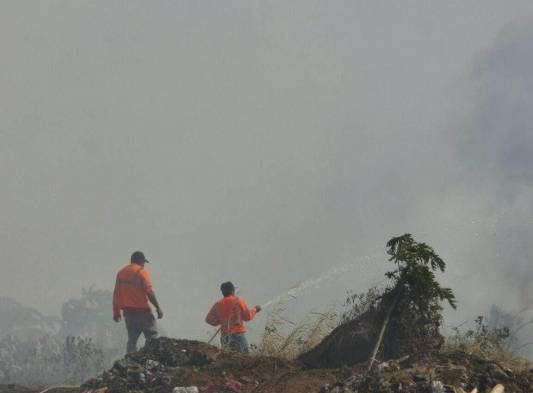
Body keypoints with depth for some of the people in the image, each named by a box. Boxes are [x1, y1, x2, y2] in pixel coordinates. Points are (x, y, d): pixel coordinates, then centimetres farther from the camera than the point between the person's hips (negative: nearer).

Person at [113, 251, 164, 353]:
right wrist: (158, 307, -14)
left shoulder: (121, 273, 12)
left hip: (128, 311, 6)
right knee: (152, 337, -1)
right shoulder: (141, 271, -7)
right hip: (142, 310, -6)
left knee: (132, 339, 10)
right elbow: (149, 291, -16)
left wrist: (116, 312, 16)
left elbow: (116, 294, 12)